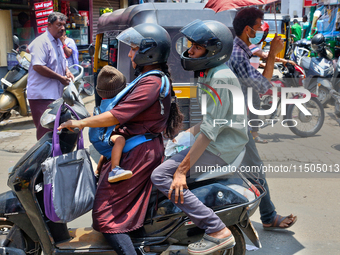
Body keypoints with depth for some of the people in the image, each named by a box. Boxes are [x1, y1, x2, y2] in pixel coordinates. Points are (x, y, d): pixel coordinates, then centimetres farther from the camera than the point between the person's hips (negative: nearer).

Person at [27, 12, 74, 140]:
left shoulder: (58, 42, 18)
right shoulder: (41, 42, -13)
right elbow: (37, 66, -23)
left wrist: (67, 71, 8)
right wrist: (60, 78, -17)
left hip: (55, 94, 10)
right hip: (42, 95, -10)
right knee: (45, 131, -8)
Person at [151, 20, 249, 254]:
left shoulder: (221, 78, -19)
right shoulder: (209, 75, 13)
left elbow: (210, 129, -25)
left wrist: (182, 170, -25)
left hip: (221, 148, -11)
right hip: (216, 141, 11)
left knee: (161, 176, -19)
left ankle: (218, 231, -18)